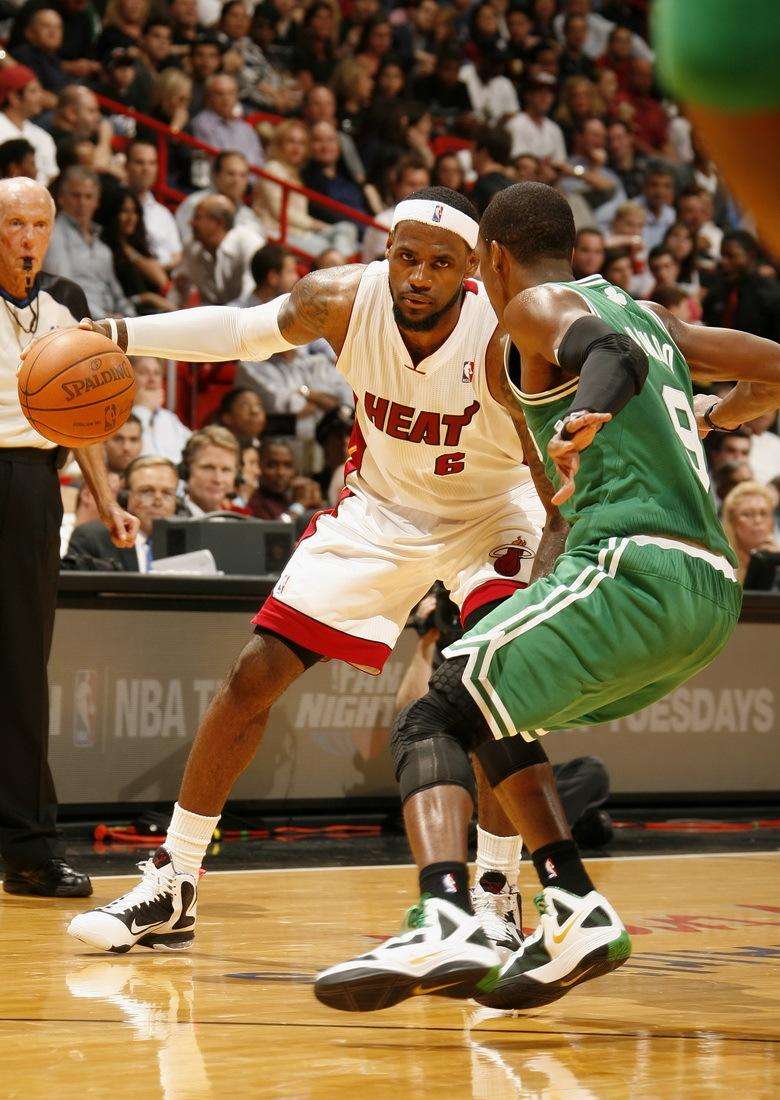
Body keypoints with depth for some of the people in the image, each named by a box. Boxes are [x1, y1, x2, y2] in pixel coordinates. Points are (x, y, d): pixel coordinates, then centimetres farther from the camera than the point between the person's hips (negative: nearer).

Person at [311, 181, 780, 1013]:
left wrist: (584, 419, -39)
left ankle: (445, 923, -31)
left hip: (633, 565, -8)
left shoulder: (538, 306, 4)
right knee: (490, 712, 24)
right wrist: (710, 418, 50)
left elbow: (616, 355, -18)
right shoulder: (648, 316, 26)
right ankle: (575, 913, 11)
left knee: (433, 720, -8)